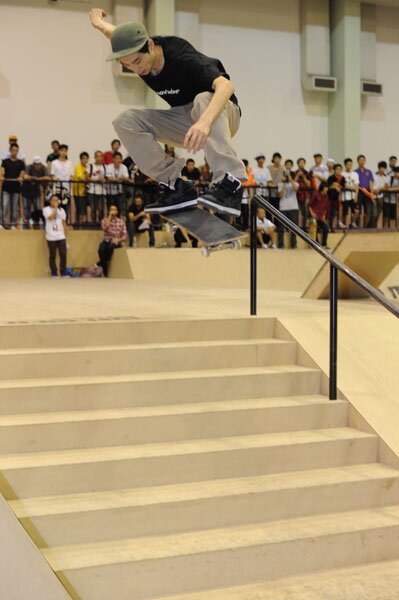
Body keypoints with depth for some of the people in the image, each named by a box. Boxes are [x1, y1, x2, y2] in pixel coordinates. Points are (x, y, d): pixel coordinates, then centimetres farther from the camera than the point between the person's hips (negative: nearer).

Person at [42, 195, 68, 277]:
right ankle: (54, 273, 9)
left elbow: (64, 223, 14)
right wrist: (55, 208, -11)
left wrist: (65, 235, 11)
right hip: (51, 237, -3)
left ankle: (63, 272, 6)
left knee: (63, 254, -3)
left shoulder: (61, 210, 14)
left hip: (61, 236, 3)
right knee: (52, 255, 1)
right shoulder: (46, 209, 0)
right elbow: (51, 217, -19)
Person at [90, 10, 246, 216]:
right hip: (185, 121, 6)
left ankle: (229, 184, -48)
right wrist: (100, 24, 36)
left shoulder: (184, 58, -31)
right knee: (126, 121, -13)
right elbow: (118, 34, 15)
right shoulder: (132, 51, -10)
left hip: (222, 115, -6)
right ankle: (175, 185, -16)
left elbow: (225, 85, -47)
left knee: (203, 100, -40)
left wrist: (205, 122, -64)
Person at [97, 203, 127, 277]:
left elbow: (125, 236, 4)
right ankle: (105, 273, -27)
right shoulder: (105, 220, 8)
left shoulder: (121, 222, 8)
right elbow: (104, 228, -16)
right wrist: (110, 216, -10)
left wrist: (118, 239, -17)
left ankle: (100, 263, -14)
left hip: (116, 242, -1)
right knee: (101, 249, -35)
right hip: (106, 241, 1)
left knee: (110, 246, -38)